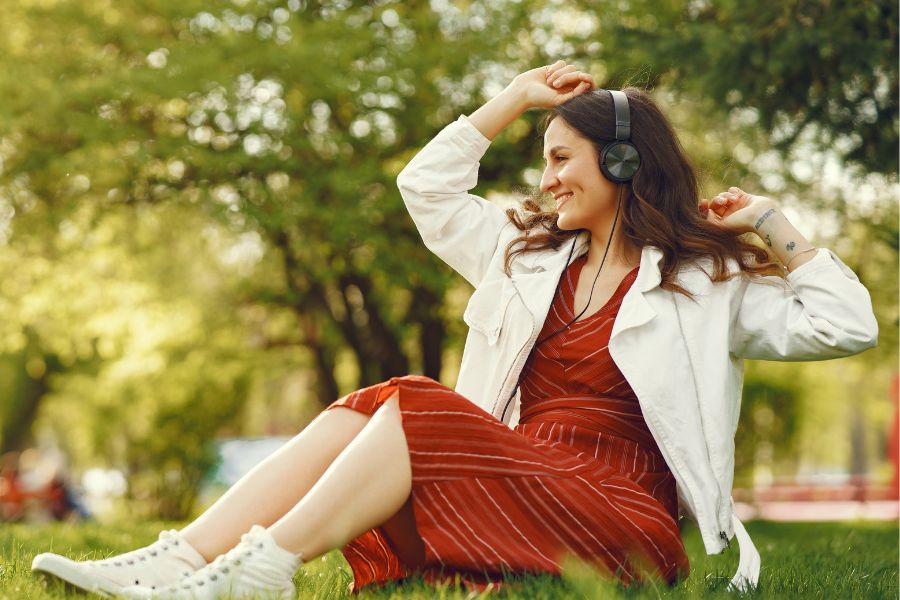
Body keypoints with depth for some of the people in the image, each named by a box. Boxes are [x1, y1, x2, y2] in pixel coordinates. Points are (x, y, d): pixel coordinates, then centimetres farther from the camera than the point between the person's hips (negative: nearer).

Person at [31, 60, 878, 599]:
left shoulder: (706, 281, 6)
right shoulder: (531, 255, 22)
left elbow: (846, 327, 1)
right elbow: (427, 187, 27)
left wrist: (775, 229, 0)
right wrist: (517, 98, 25)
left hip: (619, 516, -6)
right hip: (514, 482, 6)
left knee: (416, 410, -26)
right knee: (364, 411, -19)